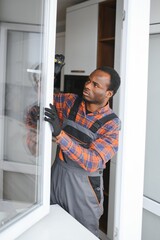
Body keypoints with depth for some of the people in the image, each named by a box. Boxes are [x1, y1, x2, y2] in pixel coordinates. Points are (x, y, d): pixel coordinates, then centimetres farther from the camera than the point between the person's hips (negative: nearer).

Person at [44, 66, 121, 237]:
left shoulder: (112, 124, -16)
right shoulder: (69, 101, -3)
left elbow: (93, 162, -27)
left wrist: (59, 133, -36)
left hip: (83, 184, -4)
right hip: (57, 174, 4)